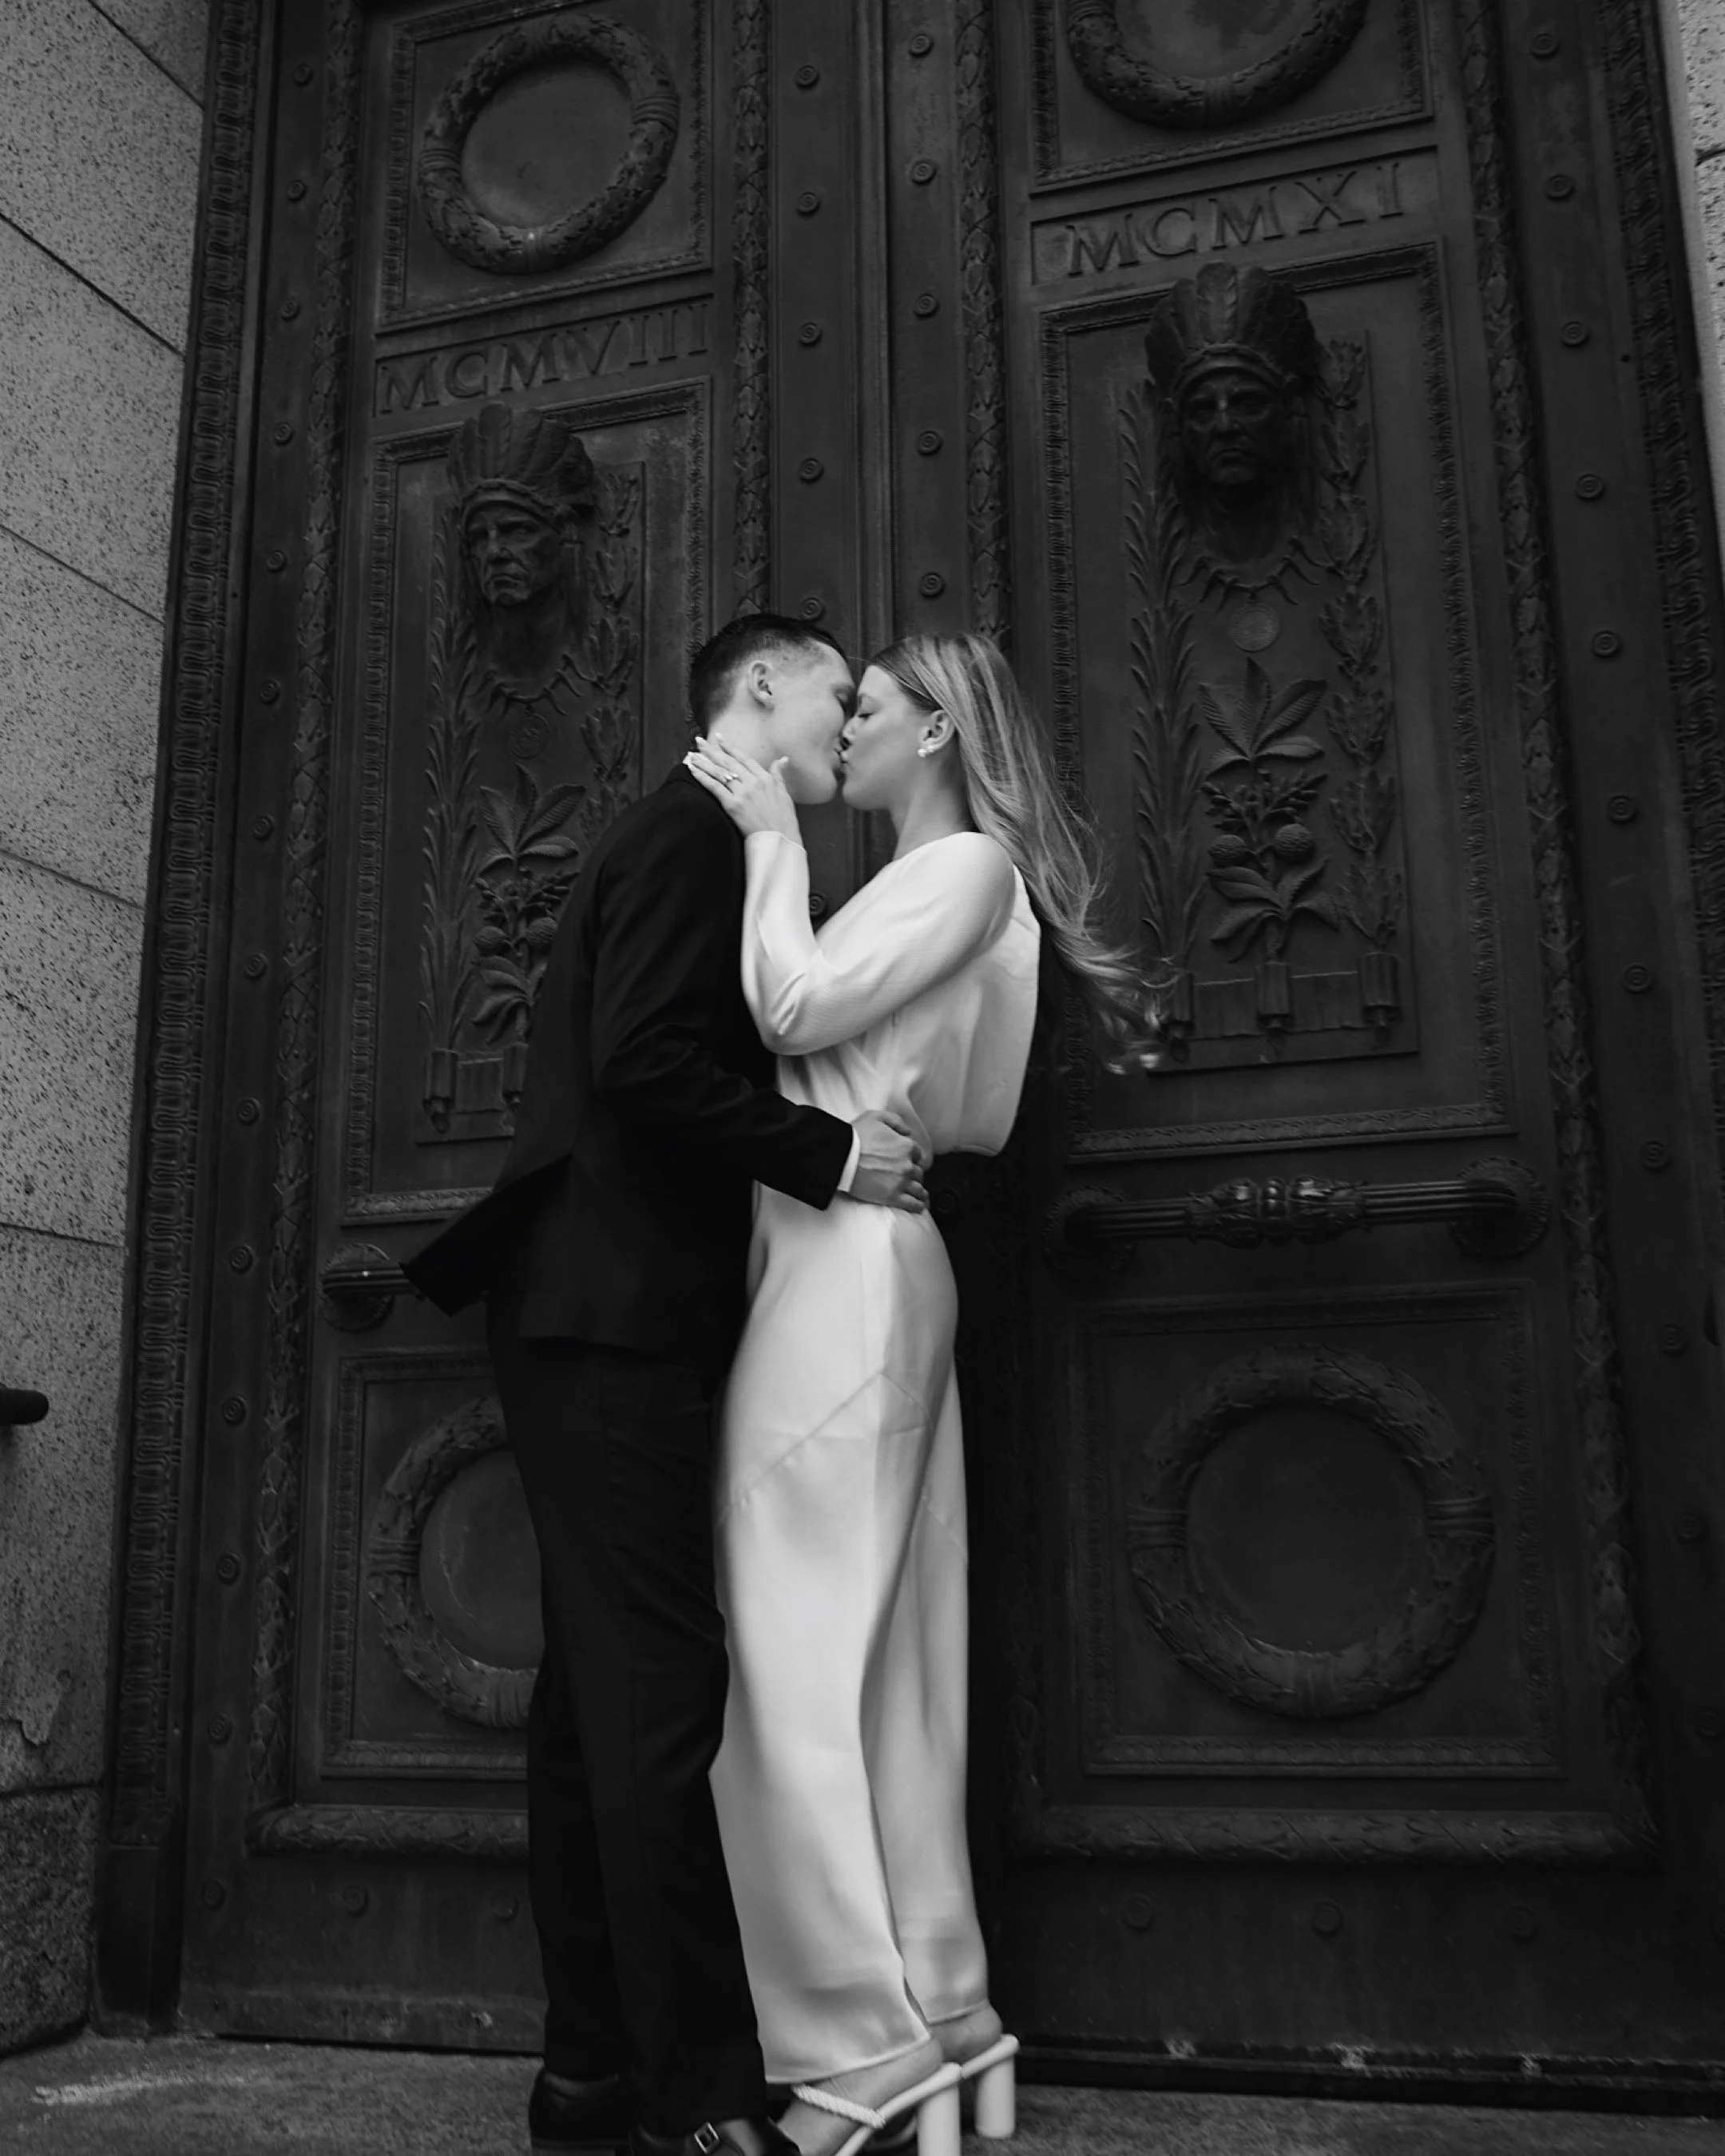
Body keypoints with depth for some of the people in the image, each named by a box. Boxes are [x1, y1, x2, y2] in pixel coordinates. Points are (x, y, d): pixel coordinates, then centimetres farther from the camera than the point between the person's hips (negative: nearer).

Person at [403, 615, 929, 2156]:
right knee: (659, 1690, -8)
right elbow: (641, 1059, -19)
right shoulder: (699, 832, -6)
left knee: (602, 1687, 10)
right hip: (616, 1317, -10)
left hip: (611, 1319, 10)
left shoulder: (703, 842, 24)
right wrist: (827, 1151, -13)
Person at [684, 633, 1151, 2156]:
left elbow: (798, 1007, -14)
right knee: (886, 1670, 8)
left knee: (795, 1662, -10)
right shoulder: (928, 882, 25)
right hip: (856, 1267, 9)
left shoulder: (968, 866, -2)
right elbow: (808, 1020, 15)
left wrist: (774, 837, -2)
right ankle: (949, 2033, 14)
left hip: (850, 1259, -9)